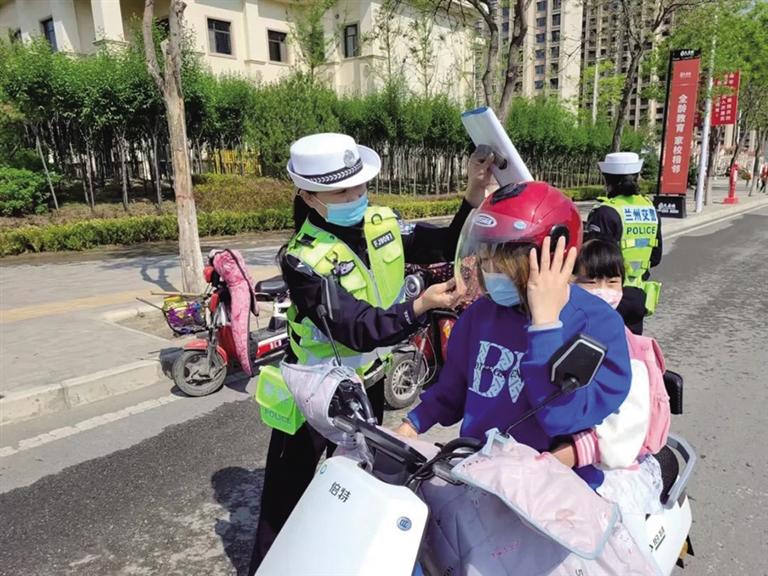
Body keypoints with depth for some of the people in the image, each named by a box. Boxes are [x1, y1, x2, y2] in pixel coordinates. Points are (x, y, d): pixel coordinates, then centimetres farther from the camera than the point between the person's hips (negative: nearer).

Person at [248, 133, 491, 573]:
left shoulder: (381, 222, -7)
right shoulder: (303, 258, -26)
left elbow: (449, 246, -6)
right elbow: (359, 331, -32)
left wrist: (476, 194, -20)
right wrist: (421, 306, -45)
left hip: (368, 383, 6)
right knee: (287, 494, 12)